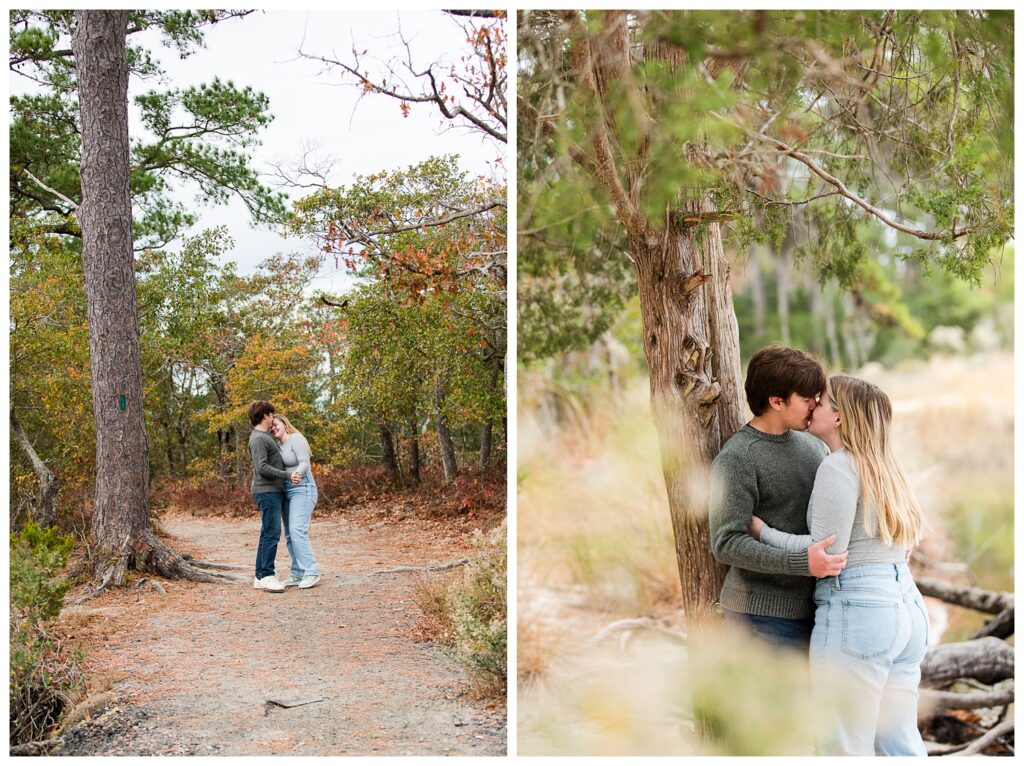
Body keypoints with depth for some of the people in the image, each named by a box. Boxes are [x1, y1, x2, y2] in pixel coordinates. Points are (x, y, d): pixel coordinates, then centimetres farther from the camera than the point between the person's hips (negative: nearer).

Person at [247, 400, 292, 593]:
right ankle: (267, 575, -9)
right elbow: (262, 467, -21)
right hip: (267, 492, -10)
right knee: (271, 533, -11)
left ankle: (261, 577, 12)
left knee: (268, 534, 9)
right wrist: (287, 475, -22)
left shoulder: (265, 436, 19)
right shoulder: (258, 439, -12)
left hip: (275, 492, 10)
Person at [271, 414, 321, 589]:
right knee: (289, 534, 5)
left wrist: (297, 473, -41)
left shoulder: (296, 439, -9)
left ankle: (311, 572, -17)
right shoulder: (280, 446, 15)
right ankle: (297, 574, 8)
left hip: (302, 490, -9)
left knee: (297, 530, -18)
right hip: (287, 492, 9)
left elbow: (304, 463, -22)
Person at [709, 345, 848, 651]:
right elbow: (726, 543, -20)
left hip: (808, 606, 7)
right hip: (763, 612, -7)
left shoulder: (812, 444, 9)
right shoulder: (736, 460, -15)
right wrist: (801, 563, -30)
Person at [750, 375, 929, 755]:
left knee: (845, 748, 0)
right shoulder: (884, 468, 15)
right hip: (906, 606, 9)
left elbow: (827, 552, -15)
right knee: (899, 743, 15)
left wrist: (763, 532, -6)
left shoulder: (838, 467, -11)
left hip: (856, 611, -9)